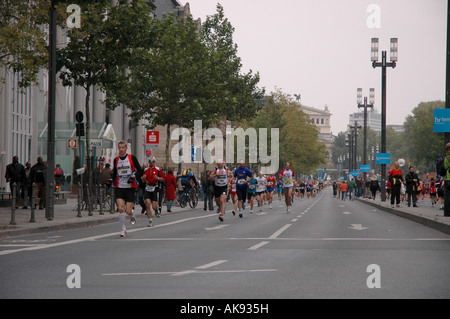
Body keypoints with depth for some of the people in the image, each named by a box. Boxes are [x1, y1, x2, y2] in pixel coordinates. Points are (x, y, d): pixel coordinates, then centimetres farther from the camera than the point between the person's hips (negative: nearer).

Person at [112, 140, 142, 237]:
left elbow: (140, 171, -1)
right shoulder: (116, 160, 9)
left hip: (130, 187, -2)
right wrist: (114, 182, 9)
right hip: (119, 188, 2)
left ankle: (132, 216, 33)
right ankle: (123, 229, -3)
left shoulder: (132, 158, -1)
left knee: (128, 211, -5)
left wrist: (134, 176, -19)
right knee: (120, 208, -16)